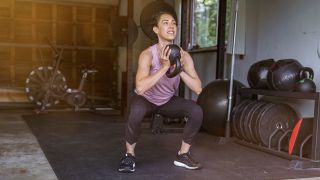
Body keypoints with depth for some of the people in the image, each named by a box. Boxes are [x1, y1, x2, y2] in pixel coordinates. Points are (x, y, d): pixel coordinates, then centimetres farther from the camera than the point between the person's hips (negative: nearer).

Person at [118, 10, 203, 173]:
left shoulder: (184, 56, -18)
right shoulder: (148, 54, -29)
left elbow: (198, 89, -23)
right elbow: (140, 88, -44)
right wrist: (164, 67, -45)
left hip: (167, 101, 4)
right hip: (146, 99, -4)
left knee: (197, 111, -18)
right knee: (135, 112, -37)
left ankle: (183, 155, 3)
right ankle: (129, 155, -10)